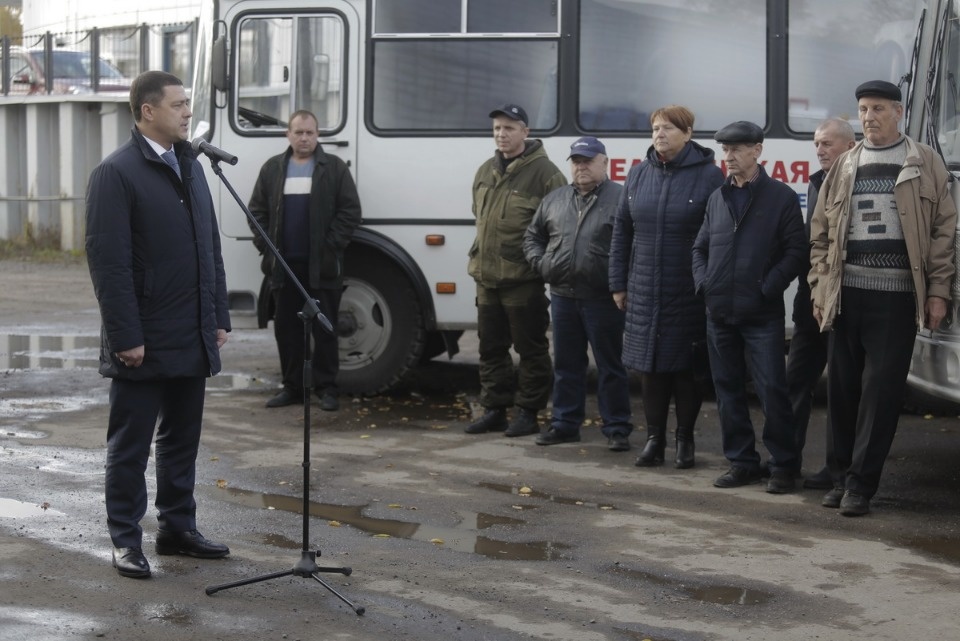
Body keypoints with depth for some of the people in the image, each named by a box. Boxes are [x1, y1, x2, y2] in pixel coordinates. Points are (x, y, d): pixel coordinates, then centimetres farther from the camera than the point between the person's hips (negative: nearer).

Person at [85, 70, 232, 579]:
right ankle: (126, 539, 14)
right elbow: (108, 261, -15)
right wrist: (126, 336, -17)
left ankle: (178, 527, 26)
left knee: (182, 440, 15)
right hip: (144, 341, -7)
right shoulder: (117, 173, -11)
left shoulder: (190, 166, 12)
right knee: (130, 446, 4)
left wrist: (218, 317, 11)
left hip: (192, 340, 7)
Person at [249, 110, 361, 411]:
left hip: (322, 265, -3)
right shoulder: (272, 169, 12)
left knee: (324, 328, -1)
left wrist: (332, 245, -9)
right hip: (283, 264, 3)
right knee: (286, 327, 7)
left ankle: (326, 387, 4)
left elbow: (350, 211, -1)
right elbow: (257, 210, 12)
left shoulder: (335, 168, 3)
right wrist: (264, 244, 0)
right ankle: (291, 386, 14)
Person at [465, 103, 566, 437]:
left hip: (523, 278, -7)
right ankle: (494, 409, 22)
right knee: (491, 347, 13)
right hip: (486, 276, 8)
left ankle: (527, 412, 9)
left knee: (530, 348, 1)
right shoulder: (485, 171, 14)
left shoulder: (544, 172, -9)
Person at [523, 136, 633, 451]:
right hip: (563, 295, 5)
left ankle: (617, 428, 9)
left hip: (602, 298, -5)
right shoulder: (554, 200, 13)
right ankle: (565, 424, 23)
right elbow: (532, 237, 22)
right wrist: (540, 263, 6)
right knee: (566, 364, 13)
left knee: (610, 366, 2)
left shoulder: (620, 198, -4)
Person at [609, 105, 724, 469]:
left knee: (685, 367, 4)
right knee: (649, 367, 7)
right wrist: (618, 284, 9)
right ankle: (654, 438, 18)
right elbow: (622, 231, 12)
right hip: (644, 293, 4)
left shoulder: (708, 176, -5)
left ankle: (685, 439, 18)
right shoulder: (638, 175, 9)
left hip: (689, 295, -4)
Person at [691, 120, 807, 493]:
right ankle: (741, 461, 18)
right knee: (727, 389, 8)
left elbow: (796, 251, -6)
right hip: (719, 312, 6)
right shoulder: (718, 198, 14)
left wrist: (768, 288, -13)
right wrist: (703, 282, 4)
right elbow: (700, 247, 20)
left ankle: (784, 465, 3)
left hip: (762, 314, -5)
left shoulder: (781, 197, -2)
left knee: (771, 388, -7)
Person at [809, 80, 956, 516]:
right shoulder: (844, 168, 12)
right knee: (842, 388, 7)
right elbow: (820, 233, 12)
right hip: (847, 295, 3)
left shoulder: (924, 163, 4)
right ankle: (842, 476, 18)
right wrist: (819, 288, 4)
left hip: (897, 296, -3)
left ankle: (861, 483, 1)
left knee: (881, 390, -4)